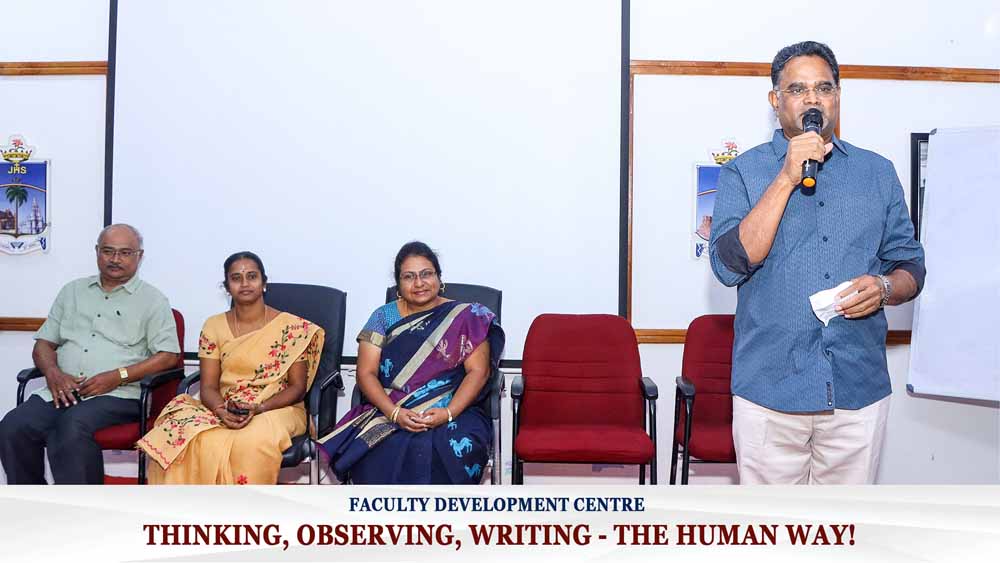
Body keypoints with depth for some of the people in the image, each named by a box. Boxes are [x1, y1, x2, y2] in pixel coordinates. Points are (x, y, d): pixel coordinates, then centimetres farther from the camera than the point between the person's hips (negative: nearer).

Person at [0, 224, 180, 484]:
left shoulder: (152, 299, 7)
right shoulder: (72, 291, 22)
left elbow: (168, 356, -2)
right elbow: (43, 344, 21)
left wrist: (117, 376, -13)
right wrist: (53, 373, -2)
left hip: (118, 395, -4)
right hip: (62, 391, 5)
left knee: (72, 426, -34)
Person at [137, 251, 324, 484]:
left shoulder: (290, 327, -1)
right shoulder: (214, 327, 7)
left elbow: (298, 387, -2)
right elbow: (209, 387, 4)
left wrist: (259, 409, -18)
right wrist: (221, 410, -19)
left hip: (276, 409, -2)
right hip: (224, 411, 2)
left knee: (253, 442, -37)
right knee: (204, 443, -32)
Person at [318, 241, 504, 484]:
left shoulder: (466, 317, 6)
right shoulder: (384, 317, 10)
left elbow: (478, 371, -1)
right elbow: (366, 373, 4)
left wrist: (448, 413, -17)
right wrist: (394, 413, -13)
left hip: (454, 412, -1)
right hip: (390, 412, 1)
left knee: (456, 448, -33)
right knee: (384, 453, -31)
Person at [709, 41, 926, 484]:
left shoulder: (877, 172, 10)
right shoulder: (742, 172, 1)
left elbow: (910, 266, 13)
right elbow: (729, 265, -13)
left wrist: (885, 288, -11)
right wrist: (787, 178, -16)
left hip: (860, 391, 3)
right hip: (769, 390, -2)